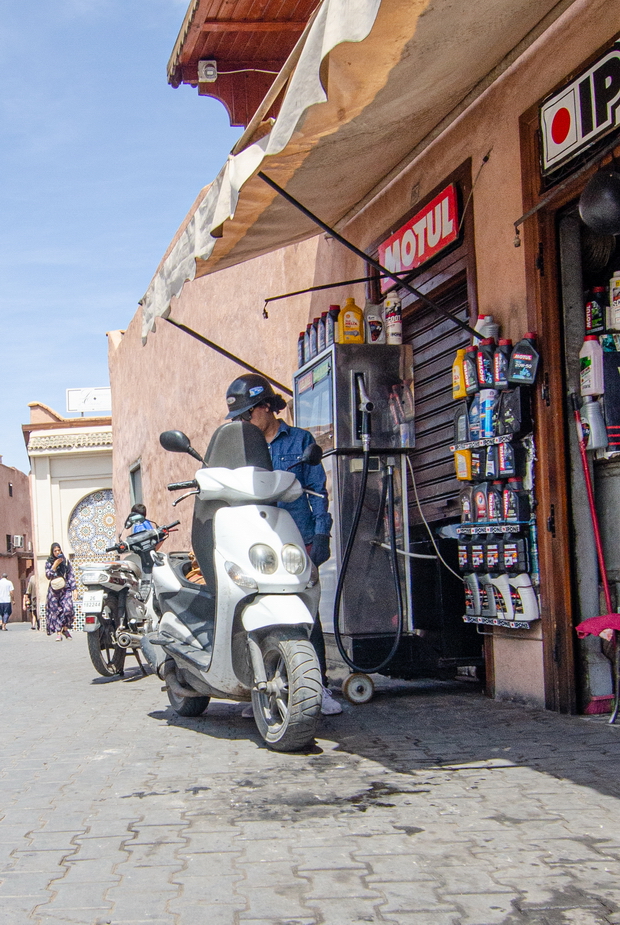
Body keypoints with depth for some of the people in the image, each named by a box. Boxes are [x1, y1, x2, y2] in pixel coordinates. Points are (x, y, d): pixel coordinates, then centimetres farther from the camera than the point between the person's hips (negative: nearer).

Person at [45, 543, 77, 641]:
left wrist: (74, 589, 1)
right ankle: (58, 633, -2)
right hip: (54, 590, 0)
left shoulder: (66, 561, 10)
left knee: (68, 608, -17)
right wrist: (55, 565, -10)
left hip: (66, 589, 0)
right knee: (56, 611, -5)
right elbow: (48, 575, -1)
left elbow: (71, 576, 9)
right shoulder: (49, 562, 8)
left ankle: (65, 628, 3)